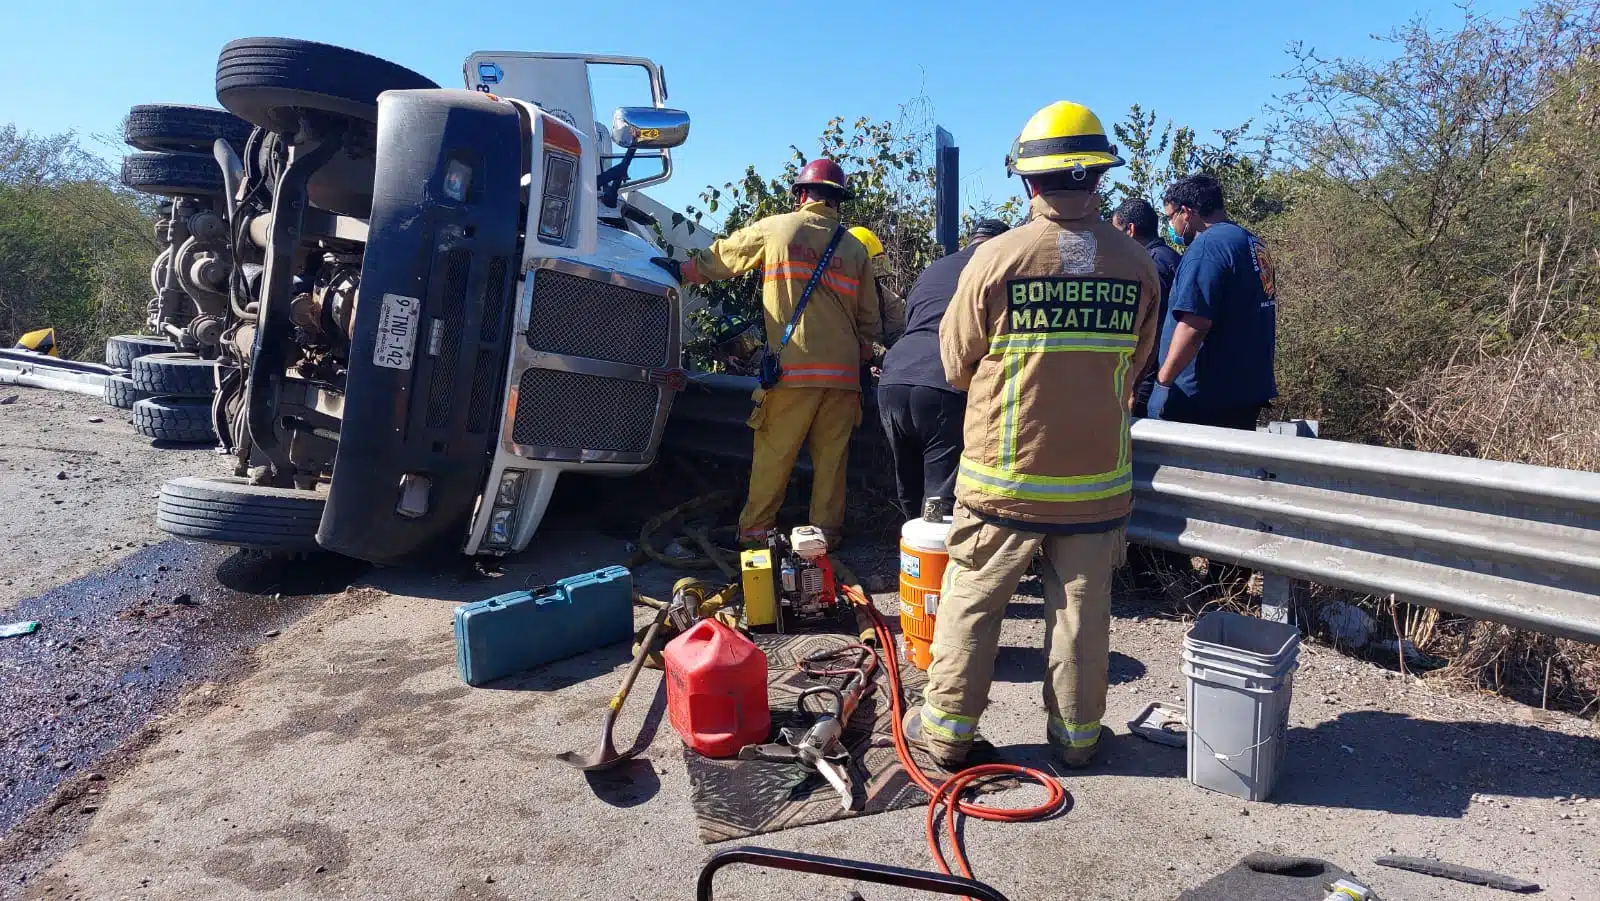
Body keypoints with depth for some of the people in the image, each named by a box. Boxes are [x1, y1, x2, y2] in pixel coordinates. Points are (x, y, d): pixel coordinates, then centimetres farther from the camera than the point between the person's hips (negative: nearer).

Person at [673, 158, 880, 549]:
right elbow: (869, 319, 15)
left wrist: (680, 271, 29)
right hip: (843, 371, 3)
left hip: (793, 367, -3)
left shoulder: (773, 229, 4)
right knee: (831, 458, 10)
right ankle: (826, 534, 17)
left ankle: (753, 531, 14)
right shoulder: (855, 249, 12)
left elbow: (717, 259, 15)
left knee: (773, 456, 6)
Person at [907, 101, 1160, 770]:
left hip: (1003, 477, -2)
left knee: (970, 604, 12)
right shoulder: (1136, 264, -3)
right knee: (1081, 612, 15)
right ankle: (1077, 735, 30)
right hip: (1098, 481, 3)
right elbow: (1133, 364, 9)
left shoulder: (996, 258, -13)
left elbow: (955, 364, -3)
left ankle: (947, 729, 24)